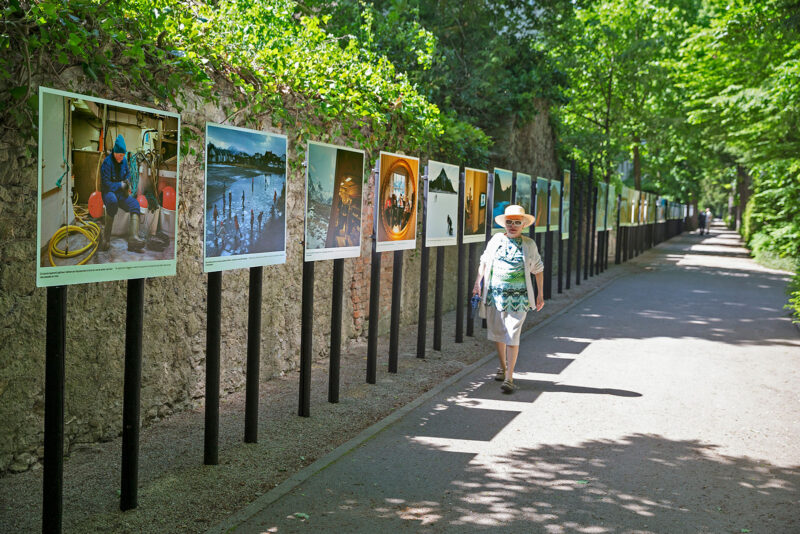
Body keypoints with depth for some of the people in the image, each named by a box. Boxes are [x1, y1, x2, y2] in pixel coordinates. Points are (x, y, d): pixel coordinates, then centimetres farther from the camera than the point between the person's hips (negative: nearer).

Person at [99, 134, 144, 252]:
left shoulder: (124, 161, 9)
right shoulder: (107, 163, -14)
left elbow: (128, 173, 29)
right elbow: (105, 184, -18)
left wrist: (127, 182, 9)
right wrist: (120, 185, -11)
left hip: (121, 193, 7)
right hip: (109, 192, -7)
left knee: (134, 204, -21)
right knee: (112, 201, -40)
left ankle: (133, 237, -37)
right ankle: (106, 237, -33)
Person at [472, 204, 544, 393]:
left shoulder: (529, 244, 2)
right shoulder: (496, 240, 6)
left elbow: (538, 269, 9)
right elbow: (484, 262, 14)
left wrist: (540, 293, 7)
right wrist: (478, 283, 3)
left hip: (518, 297, -3)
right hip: (495, 293, 3)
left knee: (512, 336, -9)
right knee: (497, 333, 13)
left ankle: (509, 378, -8)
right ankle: (503, 367, 35)